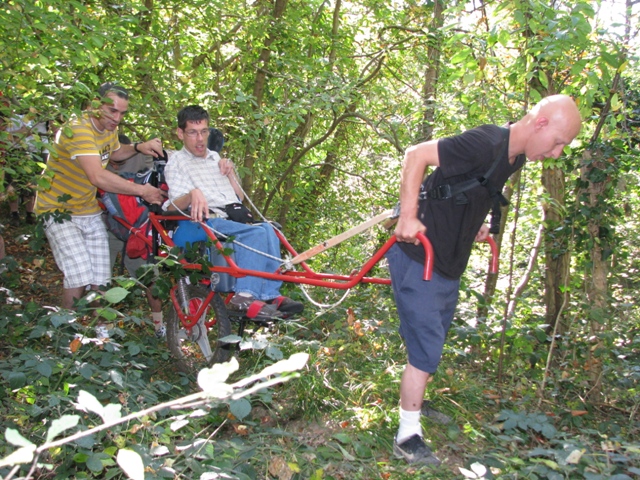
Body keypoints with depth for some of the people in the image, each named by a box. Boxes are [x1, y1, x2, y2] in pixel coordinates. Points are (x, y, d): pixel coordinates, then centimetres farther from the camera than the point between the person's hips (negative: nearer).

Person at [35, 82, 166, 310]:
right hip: (59, 210, -7)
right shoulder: (79, 129, -26)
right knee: (79, 275, -18)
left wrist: (139, 147, 2)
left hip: (89, 211, 8)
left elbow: (114, 153, 23)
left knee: (100, 279, 2)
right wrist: (142, 190, -30)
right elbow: (98, 177, -37)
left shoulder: (109, 128, 1)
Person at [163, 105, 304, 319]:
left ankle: (270, 295, -29)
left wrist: (230, 173, 9)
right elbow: (172, 207, -6)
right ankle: (244, 298, -39)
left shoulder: (216, 158, 30)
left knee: (266, 229, -26)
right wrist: (192, 194, -28)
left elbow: (239, 197, 27)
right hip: (198, 223, -6)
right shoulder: (176, 161, 11)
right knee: (257, 233, -31)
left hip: (229, 219, 6)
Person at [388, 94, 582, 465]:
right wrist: (408, 216, -26)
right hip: (418, 259, -9)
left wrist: (476, 225, 8)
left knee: (432, 347, 22)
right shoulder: (486, 143, -23)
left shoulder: (514, 160, 5)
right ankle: (408, 438, 7)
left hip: (450, 265, 9)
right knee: (427, 350, -6)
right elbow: (416, 155, -24)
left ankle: (415, 405, 43)